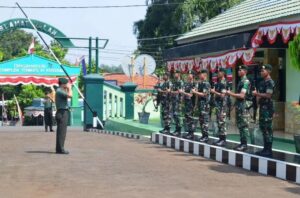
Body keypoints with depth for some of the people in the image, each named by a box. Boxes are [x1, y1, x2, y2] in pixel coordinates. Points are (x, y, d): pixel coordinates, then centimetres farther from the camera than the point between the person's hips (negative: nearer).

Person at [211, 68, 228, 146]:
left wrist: (214, 92, -13)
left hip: (222, 104, -9)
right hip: (217, 103, 9)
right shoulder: (218, 82, 14)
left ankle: (223, 140, -5)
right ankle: (220, 138, 15)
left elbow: (222, 95, -17)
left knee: (222, 122, -7)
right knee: (219, 122, 10)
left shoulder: (223, 83, -13)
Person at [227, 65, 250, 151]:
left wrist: (231, 93, -15)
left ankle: (244, 144, -4)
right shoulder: (241, 81, 17)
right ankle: (242, 143, 16)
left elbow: (242, 95, -20)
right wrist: (231, 93, 8)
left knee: (244, 125, -7)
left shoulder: (246, 81, -13)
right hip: (239, 106, 10)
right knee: (240, 125, 11)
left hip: (244, 106, -10)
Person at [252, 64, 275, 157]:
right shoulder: (262, 82, 16)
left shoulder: (270, 82, -11)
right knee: (262, 127, 12)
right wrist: (258, 97, 4)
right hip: (262, 107, 10)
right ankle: (265, 149, 18)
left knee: (268, 128, -7)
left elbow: (268, 95, -21)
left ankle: (268, 150, -4)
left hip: (268, 107, -10)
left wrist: (257, 93, -12)